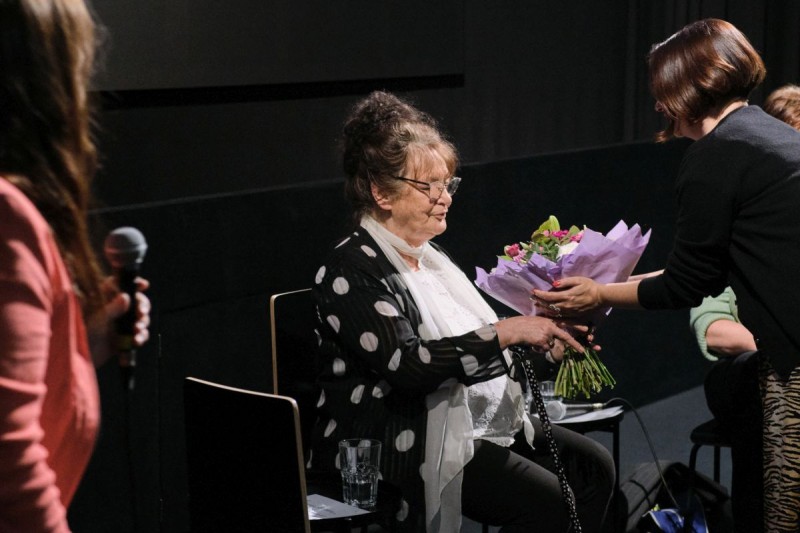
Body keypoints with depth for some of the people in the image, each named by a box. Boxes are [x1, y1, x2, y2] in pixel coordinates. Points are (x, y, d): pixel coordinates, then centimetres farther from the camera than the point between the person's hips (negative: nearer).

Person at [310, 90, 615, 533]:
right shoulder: (352, 271, -13)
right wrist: (506, 332, -25)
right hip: (403, 443, -9)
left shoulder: (429, 257, 14)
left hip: (478, 420, 9)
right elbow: (405, 364, -25)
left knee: (593, 466, -2)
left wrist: (538, 338, 3)